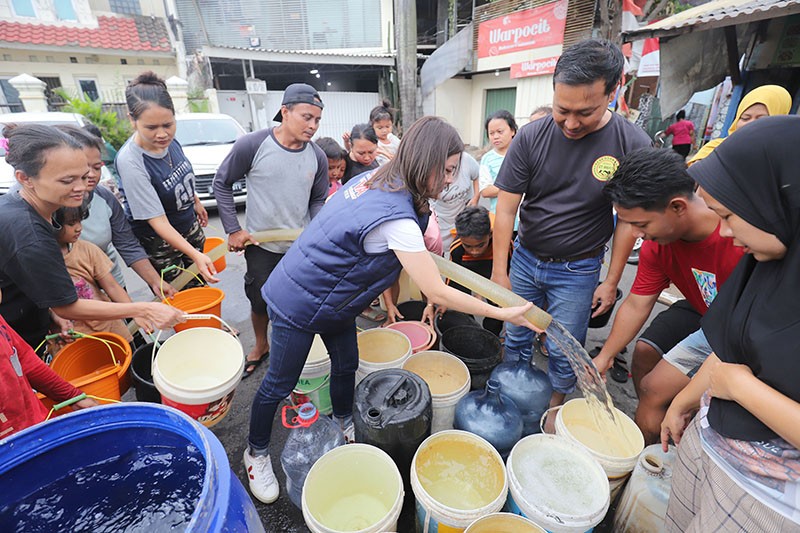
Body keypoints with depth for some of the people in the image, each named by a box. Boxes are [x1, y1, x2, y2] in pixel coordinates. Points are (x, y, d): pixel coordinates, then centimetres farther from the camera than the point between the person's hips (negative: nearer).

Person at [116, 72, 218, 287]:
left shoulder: (168, 140, -10)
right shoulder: (130, 162, -28)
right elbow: (158, 222, -28)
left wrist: (196, 202, 23)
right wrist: (195, 255, -36)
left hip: (191, 227, 6)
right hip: (159, 243, -6)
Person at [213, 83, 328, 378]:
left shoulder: (317, 157, -3)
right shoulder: (252, 145, -12)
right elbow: (222, 183, -1)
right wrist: (233, 230, -5)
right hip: (261, 246, -1)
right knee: (260, 302, 16)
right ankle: (261, 346, 44)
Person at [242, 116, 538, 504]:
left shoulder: (374, 179, -5)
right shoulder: (396, 220, -33)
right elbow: (438, 293, -30)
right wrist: (504, 314, -19)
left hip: (331, 295, 9)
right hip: (299, 304, -8)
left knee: (346, 364, 19)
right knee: (280, 383, 11)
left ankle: (344, 425, 46)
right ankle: (256, 452, 37)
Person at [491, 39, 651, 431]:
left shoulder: (633, 146, -12)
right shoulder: (531, 137, -12)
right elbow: (506, 207, -10)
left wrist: (612, 281, -4)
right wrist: (499, 271, -10)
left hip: (578, 271, -1)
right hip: (525, 259, 2)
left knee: (563, 352, 10)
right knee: (516, 339, 15)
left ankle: (555, 407, 37)